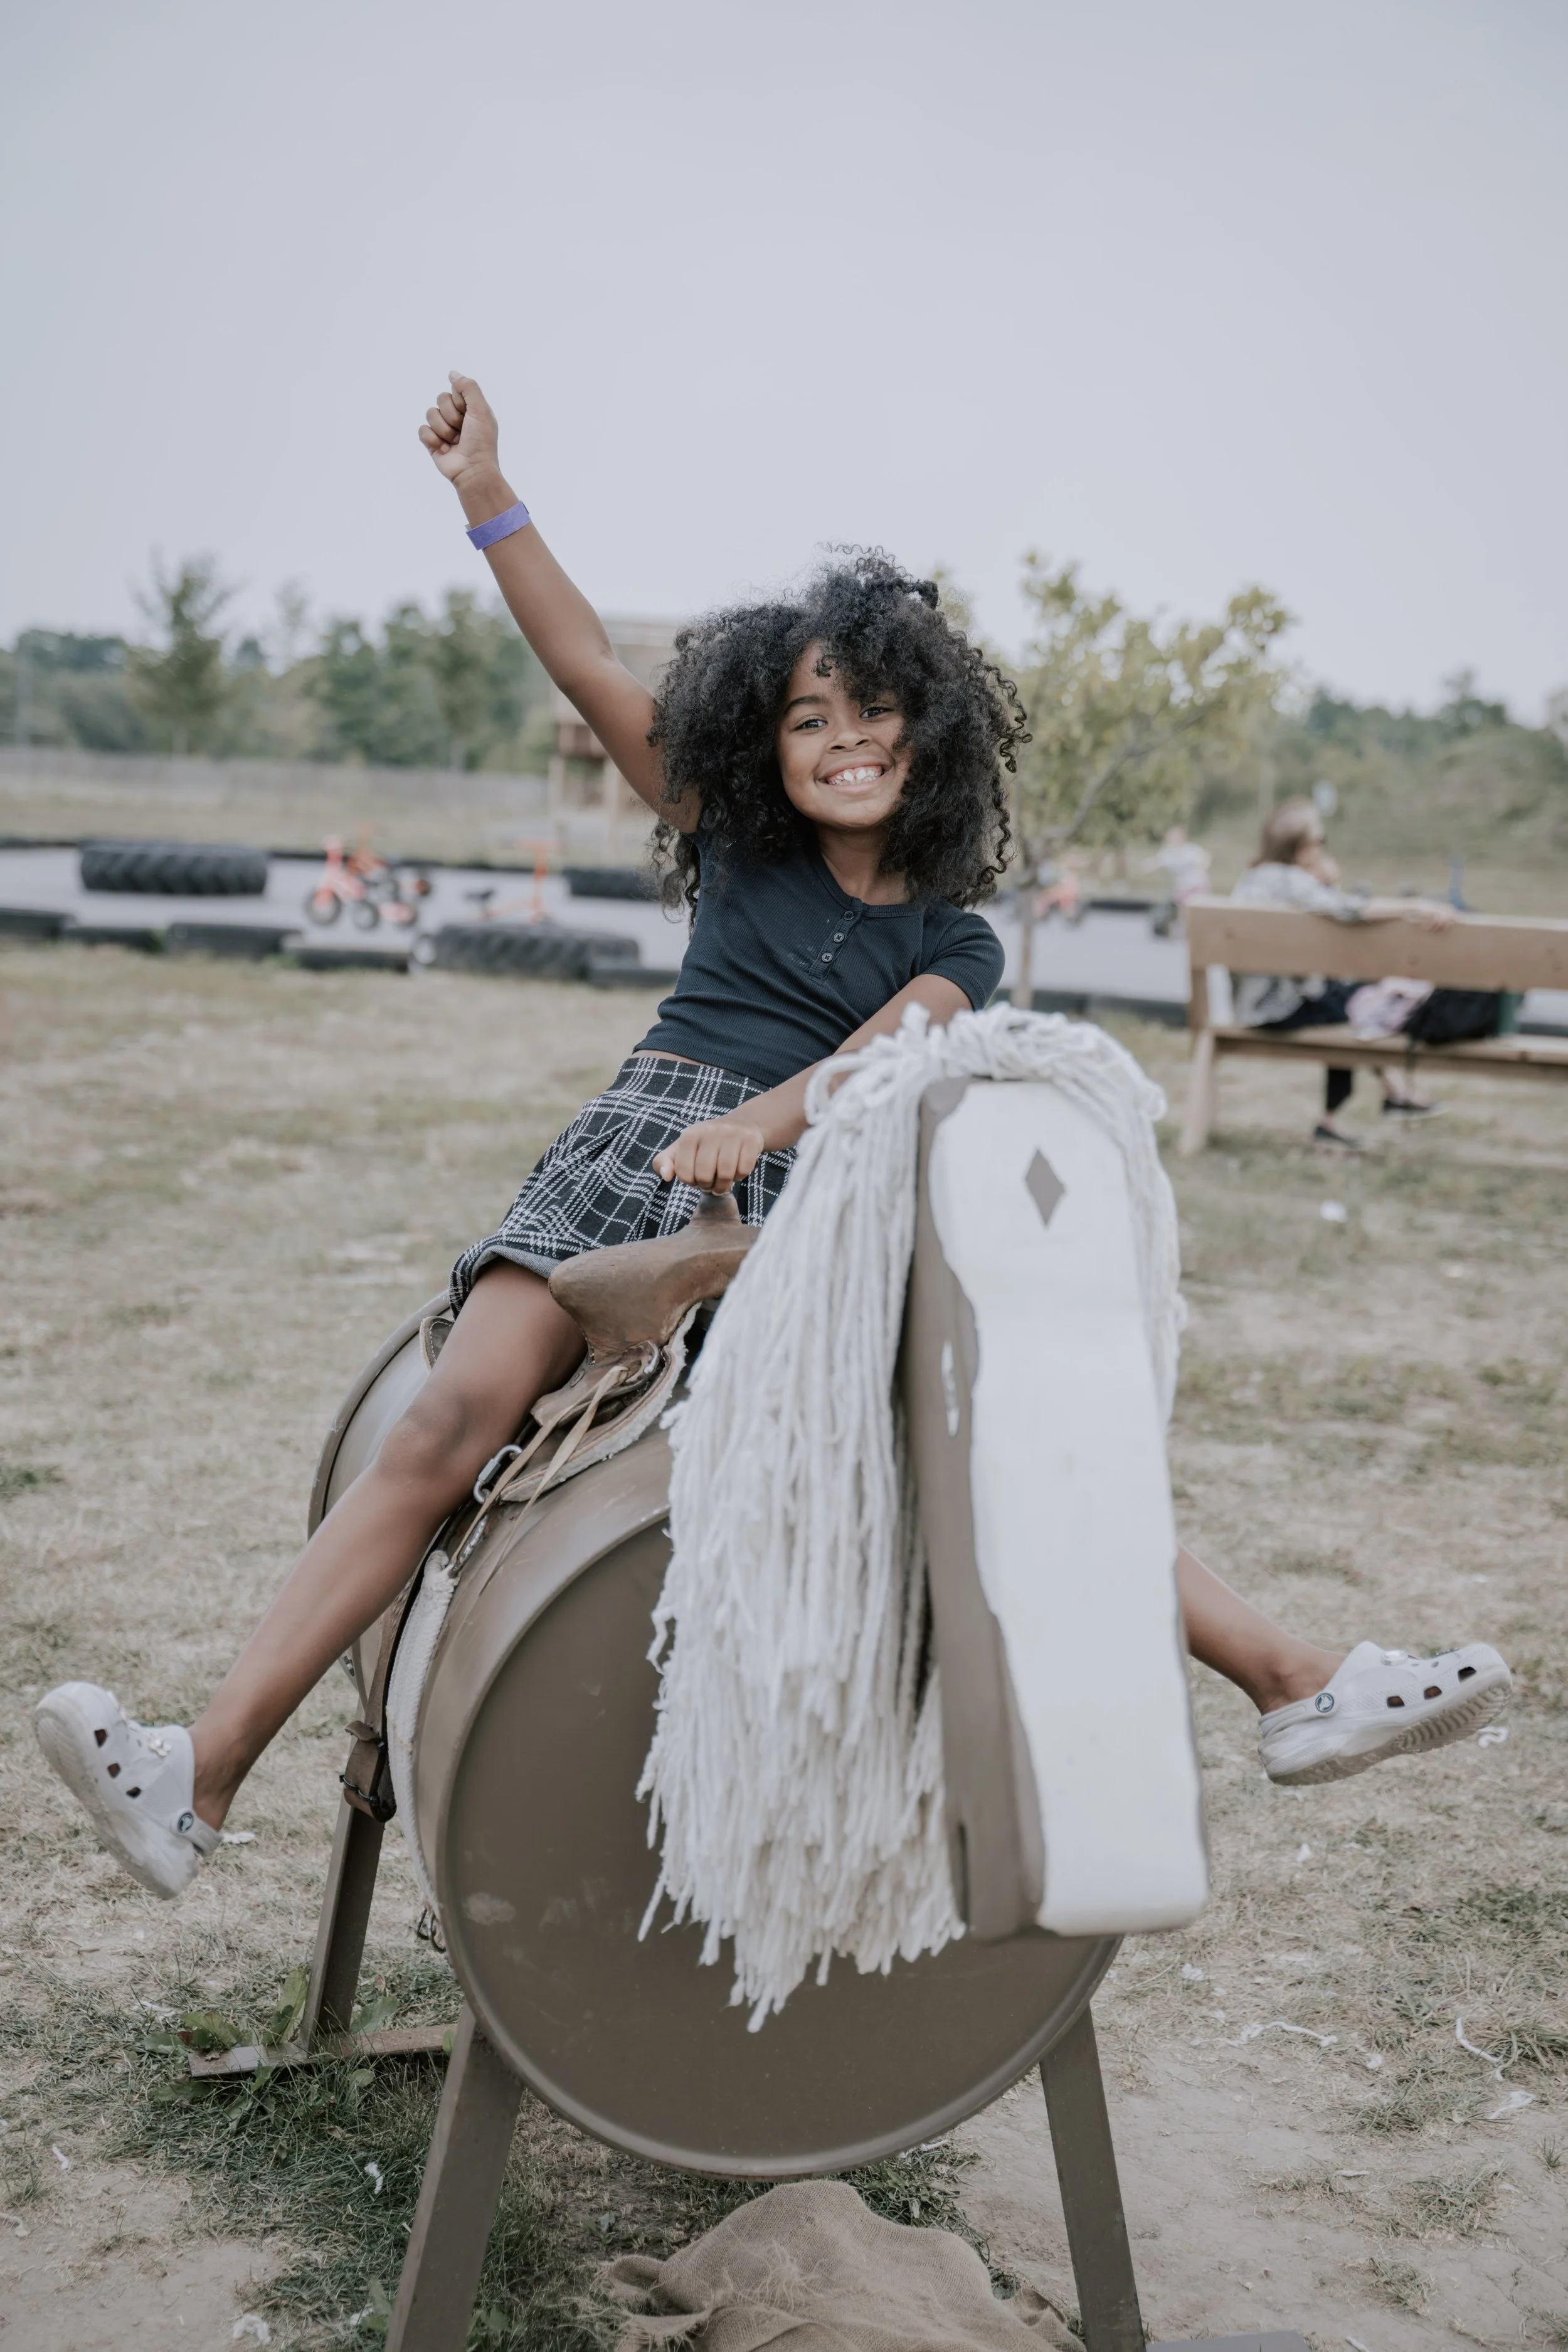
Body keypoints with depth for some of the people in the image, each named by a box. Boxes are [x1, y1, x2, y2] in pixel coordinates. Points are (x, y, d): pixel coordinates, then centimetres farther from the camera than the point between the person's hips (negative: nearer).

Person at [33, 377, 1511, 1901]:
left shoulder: (954, 943, 12)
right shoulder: (739, 844, 17)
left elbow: (877, 1060, -7)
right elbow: (590, 675, 12)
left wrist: (755, 1122, -28)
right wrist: (486, 496, 5)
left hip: (828, 1193, 1)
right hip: (646, 1138, 0)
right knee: (454, 1419, -20)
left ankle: (1297, 1687, -6)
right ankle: (202, 1774, -24)